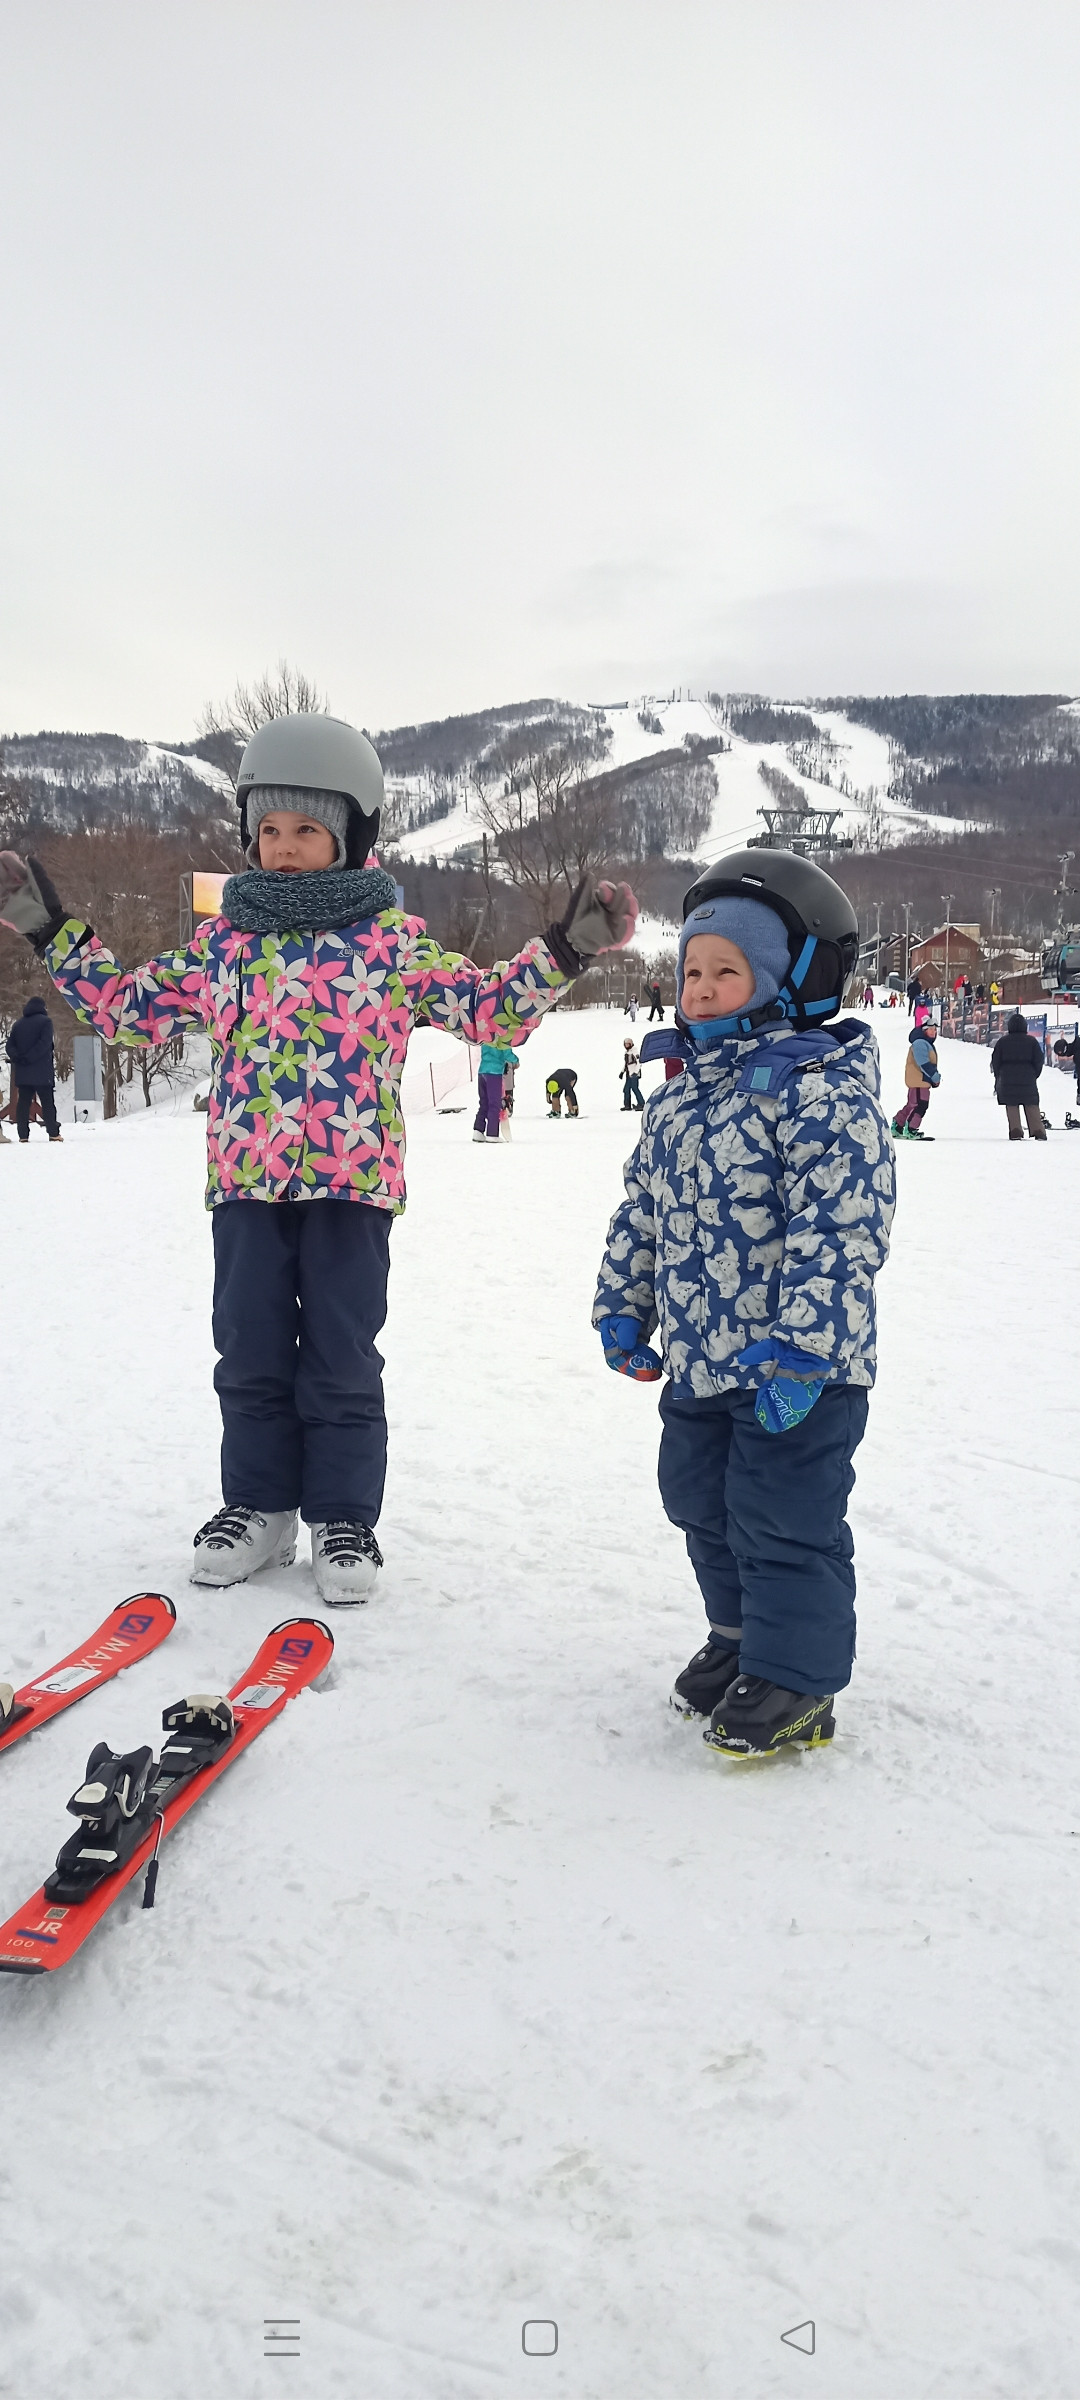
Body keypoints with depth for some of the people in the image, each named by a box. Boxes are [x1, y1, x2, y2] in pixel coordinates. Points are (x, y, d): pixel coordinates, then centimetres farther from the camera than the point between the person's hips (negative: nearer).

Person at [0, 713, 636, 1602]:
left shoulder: (394, 941, 1)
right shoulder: (223, 940, 9)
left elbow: (491, 1008, 2)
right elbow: (128, 1005, 18)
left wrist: (564, 950, -9)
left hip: (352, 1181, -3)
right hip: (244, 1183, 3)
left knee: (341, 1362, 4)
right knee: (250, 1356, 10)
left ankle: (345, 1518, 18)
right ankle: (260, 1507, 26)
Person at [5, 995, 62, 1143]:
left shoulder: (18, 1023, 14)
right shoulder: (45, 1021, -3)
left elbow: (10, 1045, 7)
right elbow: (45, 1043, -16)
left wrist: (18, 1058, -7)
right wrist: (29, 1058, -16)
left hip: (22, 1071, 5)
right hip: (42, 1071, -4)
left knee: (23, 1102, 5)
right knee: (48, 1103, -1)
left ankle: (23, 1134, 0)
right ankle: (53, 1133, -5)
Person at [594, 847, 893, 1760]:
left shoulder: (824, 1093, -18)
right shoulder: (678, 1095, 8)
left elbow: (839, 1231, -24)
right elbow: (641, 1211, 17)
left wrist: (799, 1349, -26)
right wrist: (623, 1308, 15)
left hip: (796, 1370, -8)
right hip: (699, 1358, 9)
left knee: (785, 1524, 2)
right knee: (706, 1508, 20)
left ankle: (796, 1677, 19)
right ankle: (739, 1636, 41)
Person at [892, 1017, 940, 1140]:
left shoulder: (928, 1044, 20)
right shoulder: (920, 1043, -15)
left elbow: (931, 1064, 25)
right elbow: (924, 1064, -23)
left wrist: (935, 1076, 12)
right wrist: (935, 1076, -20)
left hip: (923, 1080, 11)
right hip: (918, 1080, -11)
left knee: (912, 1105, 15)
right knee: (920, 1105, -11)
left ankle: (897, 1128, 20)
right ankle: (910, 1131, -6)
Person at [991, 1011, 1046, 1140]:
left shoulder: (1003, 1041, -1)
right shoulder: (1031, 1041, -1)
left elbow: (995, 1061, 2)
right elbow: (1039, 1060, 2)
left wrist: (998, 1077, 14)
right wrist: (1034, 1075, 15)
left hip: (1007, 1080, 0)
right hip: (1028, 1079, 0)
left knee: (1012, 1106, 3)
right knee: (1032, 1106, 5)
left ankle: (1015, 1132, -7)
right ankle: (1038, 1131, -1)